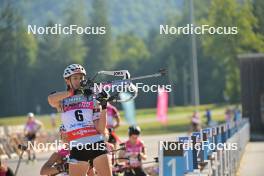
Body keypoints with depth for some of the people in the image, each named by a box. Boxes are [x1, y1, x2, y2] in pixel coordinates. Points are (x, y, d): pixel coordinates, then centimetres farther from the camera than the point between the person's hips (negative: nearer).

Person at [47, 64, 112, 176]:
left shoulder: (92, 99, 11)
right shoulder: (62, 101, 9)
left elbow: (101, 129, 2)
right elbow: (51, 99, -18)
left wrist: (103, 107, -9)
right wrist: (73, 92, -23)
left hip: (96, 145, 1)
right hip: (77, 149, 0)